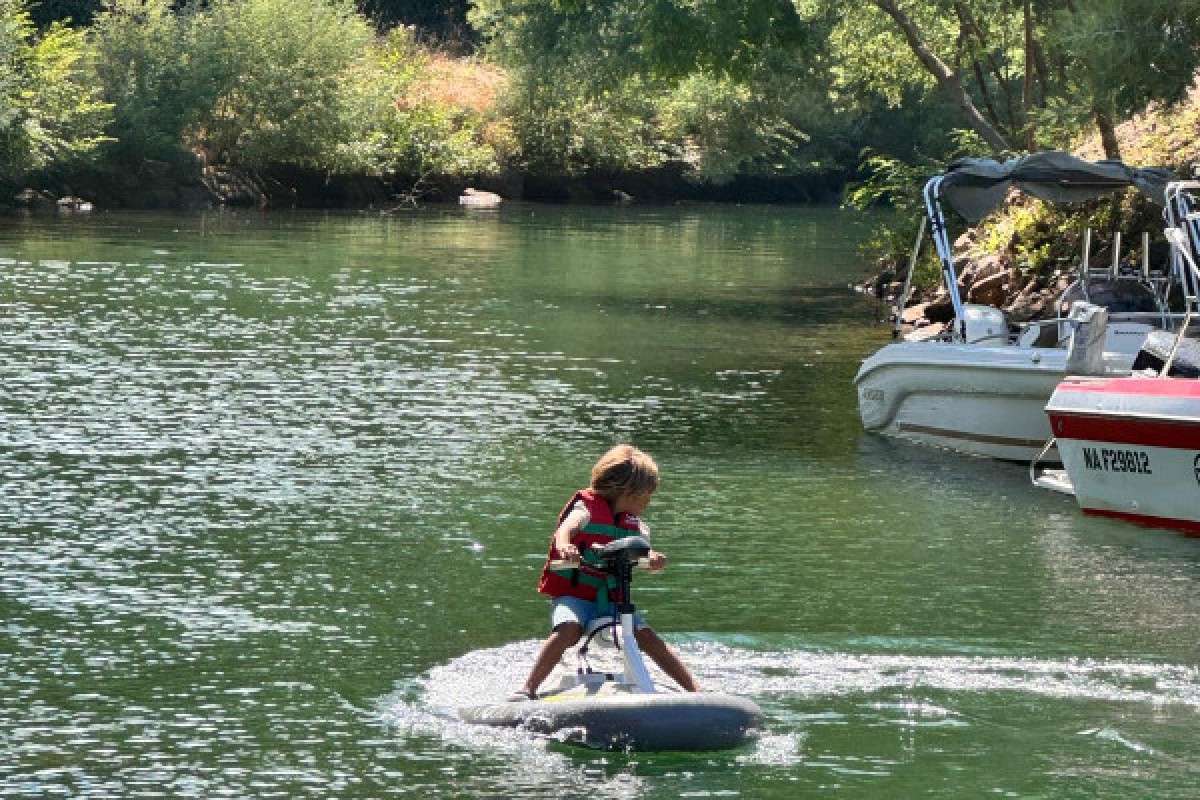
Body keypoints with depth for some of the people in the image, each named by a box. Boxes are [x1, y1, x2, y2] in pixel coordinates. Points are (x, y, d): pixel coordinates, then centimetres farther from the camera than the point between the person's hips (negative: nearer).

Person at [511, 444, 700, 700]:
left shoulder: (633, 523, 10)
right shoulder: (587, 509, -7)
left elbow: (643, 551, -4)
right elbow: (566, 529, -28)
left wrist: (654, 559, -30)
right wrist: (564, 547, -53)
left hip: (612, 601, 5)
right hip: (573, 595, -5)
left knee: (647, 637, -13)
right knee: (568, 629, -34)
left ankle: (697, 691, -12)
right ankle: (527, 689, -35)